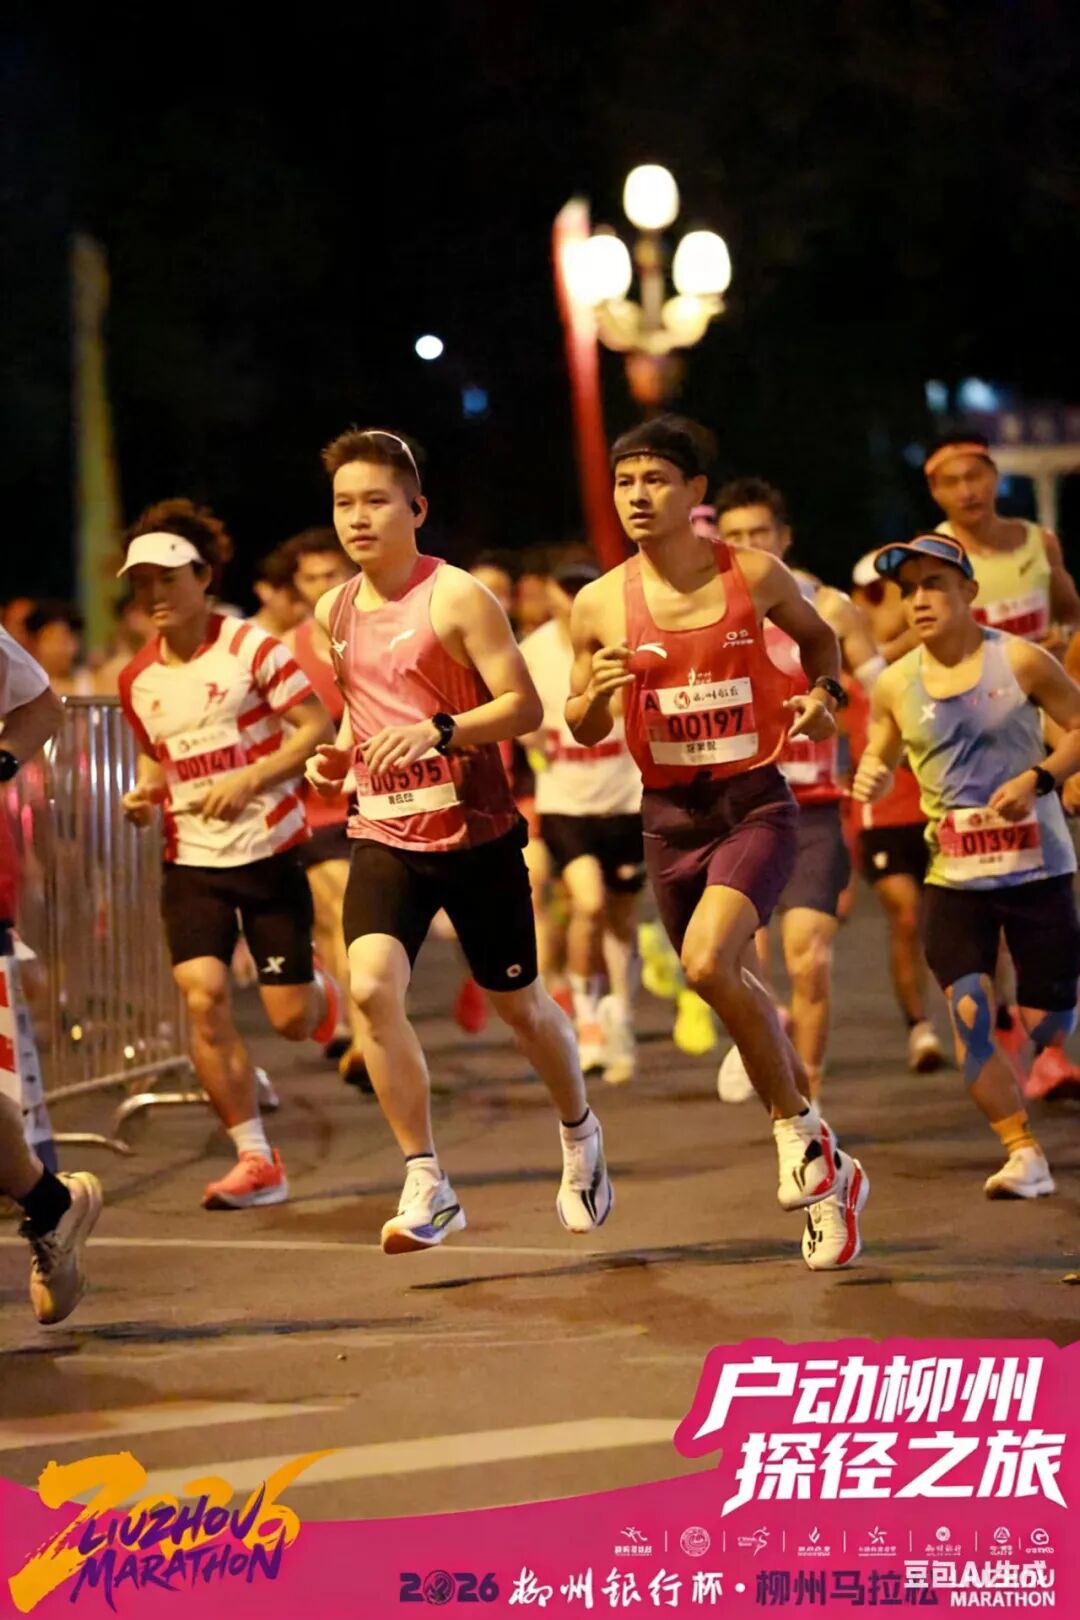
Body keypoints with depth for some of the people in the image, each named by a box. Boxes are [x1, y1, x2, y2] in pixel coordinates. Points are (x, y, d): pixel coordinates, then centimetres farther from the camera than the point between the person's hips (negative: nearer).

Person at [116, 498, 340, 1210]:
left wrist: (248, 781, -21)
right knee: (203, 996, -16)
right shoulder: (138, 679, 6)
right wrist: (145, 795, -1)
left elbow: (319, 726, -11)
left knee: (290, 1019, -2)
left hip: (269, 852, -3)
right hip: (192, 862, 3)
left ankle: (316, 988, 39)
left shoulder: (251, 648, -9)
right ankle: (256, 1160, -5)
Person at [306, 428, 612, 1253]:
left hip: (475, 834, -4)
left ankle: (580, 1133, 41)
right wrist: (339, 755, 4)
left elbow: (525, 705, -15)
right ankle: (427, 1185, -12)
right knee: (371, 988, -20)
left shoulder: (457, 597, -11)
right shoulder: (335, 612, 8)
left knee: (519, 1004, 12)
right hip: (385, 835, 4)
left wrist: (436, 731, -29)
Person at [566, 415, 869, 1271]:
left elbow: (818, 633, 16)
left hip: (756, 801, -4)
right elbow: (584, 731, 8)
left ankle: (799, 1129, -4)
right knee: (730, 984, 15)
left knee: (708, 962, -26)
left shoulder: (755, 576, -5)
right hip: (670, 813, 4)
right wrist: (598, 692, -14)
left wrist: (826, 694, -3)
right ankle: (831, 1175, 35)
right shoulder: (600, 605, -2)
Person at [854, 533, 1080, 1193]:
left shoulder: (1021, 661, -6)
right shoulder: (896, 684, 2)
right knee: (969, 1015, -15)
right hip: (955, 877, 2)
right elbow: (883, 759, 16)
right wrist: (869, 779, -7)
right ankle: (1024, 1154, -6)